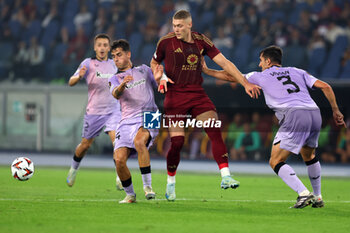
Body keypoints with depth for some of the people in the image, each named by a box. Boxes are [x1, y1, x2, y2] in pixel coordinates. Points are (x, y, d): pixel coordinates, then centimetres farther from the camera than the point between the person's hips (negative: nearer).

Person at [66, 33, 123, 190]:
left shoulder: (113, 64, 10)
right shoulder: (88, 63, -3)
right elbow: (71, 83, -9)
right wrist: (79, 76, -30)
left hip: (113, 111, 2)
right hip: (94, 111, -2)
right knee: (85, 144, 10)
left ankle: (120, 177, -15)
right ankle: (74, 169, 38)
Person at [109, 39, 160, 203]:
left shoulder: (143, 70, 19)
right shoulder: (114, 79, 17)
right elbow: (116, 94, -7)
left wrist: (158, 78, -3)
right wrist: (122, 84, -30)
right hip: (127, 121, 2)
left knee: (139, 142, -35)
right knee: (119, 159, -16)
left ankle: (148, 186, -29)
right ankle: (130, 194, 6)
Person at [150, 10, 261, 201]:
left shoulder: (201, 41, 1)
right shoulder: (166, 41, -4)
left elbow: (224, 63, 1)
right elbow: (154, 63, 12)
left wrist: (245, 83, -4)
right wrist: (161, 78, -9)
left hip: (197, 94, 2)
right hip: (175, 95, -2)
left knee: (215, 131, -16)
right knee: (177, 141, -8)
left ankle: (226, 177, -18)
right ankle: (170, 184, 14)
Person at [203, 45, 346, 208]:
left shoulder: (261, 76, 18)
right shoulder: (297, 72, 27)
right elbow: (325, 86, 18)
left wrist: (206, 70, 39)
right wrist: (336, 111, 23)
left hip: (294, 115, -5)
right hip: (315, 114, 5)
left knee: (276, 162, 2)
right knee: (309, 155, 29)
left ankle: (303, 193, -15)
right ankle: (318, 198, 28)